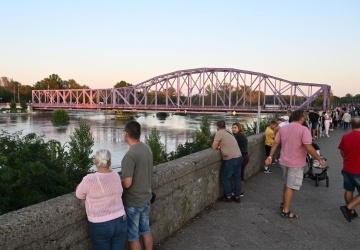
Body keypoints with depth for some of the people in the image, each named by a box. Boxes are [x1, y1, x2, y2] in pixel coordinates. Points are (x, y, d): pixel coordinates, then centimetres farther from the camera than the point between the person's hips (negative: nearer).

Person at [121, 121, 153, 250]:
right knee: (146, 230, 22)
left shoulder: (130, 155, -26)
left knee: (133, 236, 9)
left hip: (133, 202, -8)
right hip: (146, 198, 8)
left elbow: (127, 183, -26)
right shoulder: (147, 148, 0)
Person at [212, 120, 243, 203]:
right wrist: (220, 146, 10)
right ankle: (237, 197, 26)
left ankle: (228, 197, 18)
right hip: (239, 158, 8)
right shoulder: (228, 134, 16)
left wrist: (218, 146, 11)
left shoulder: (219, 133, -8)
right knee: (237, 178, 17)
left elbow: (214, 147, -8)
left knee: (224, 178, 9)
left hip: (231, 160, -8)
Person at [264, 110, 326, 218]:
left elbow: (275, 143, 4)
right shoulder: (303, 130, -17)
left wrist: (270, 156, 7)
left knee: (287, 184, 24)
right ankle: (285, 211, 11)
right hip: (296, 163, -6)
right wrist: (320, 159, -12)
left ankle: (284, 204, 37)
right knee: (291, 187, 3)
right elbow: (309, 148, -22)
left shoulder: (283, 128, 3)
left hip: (284, 161, 7)